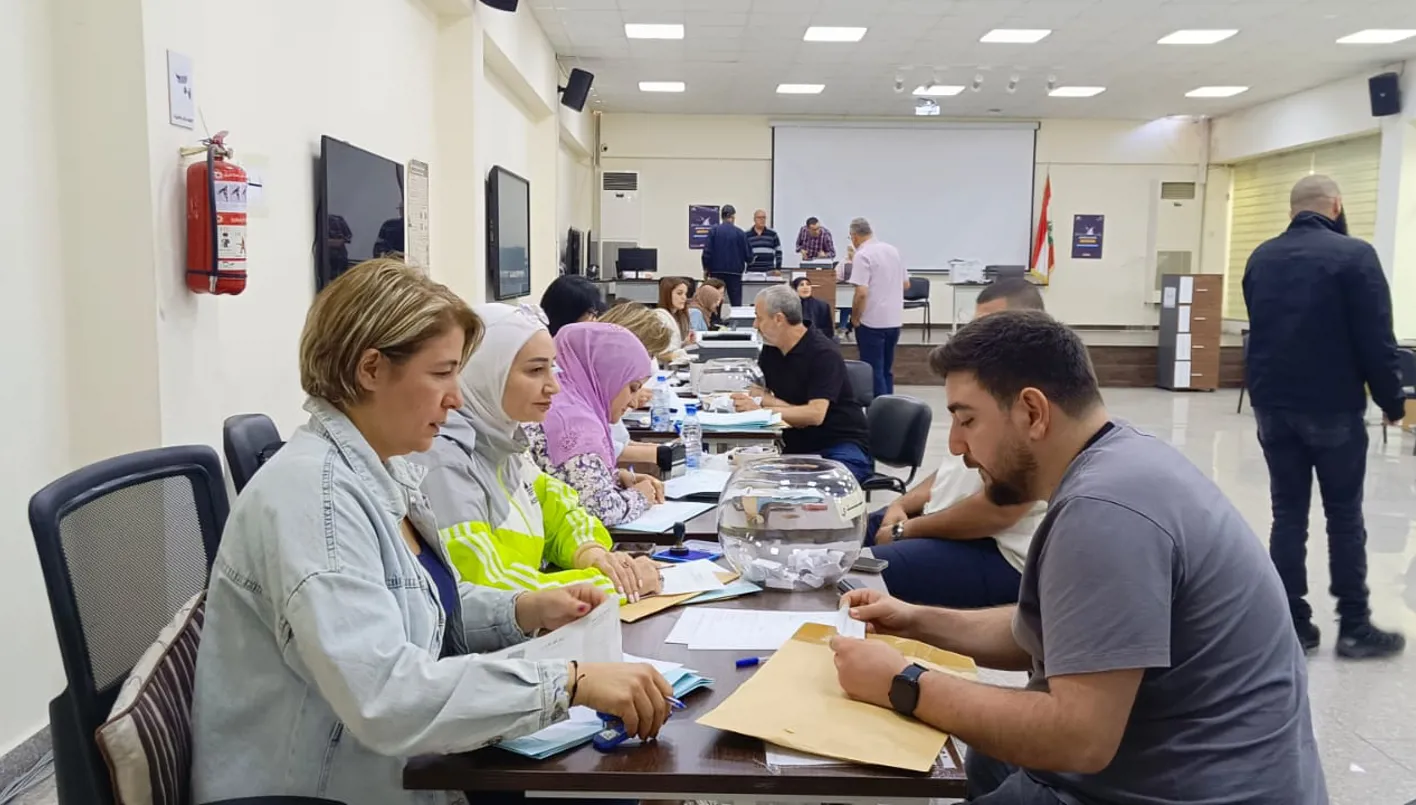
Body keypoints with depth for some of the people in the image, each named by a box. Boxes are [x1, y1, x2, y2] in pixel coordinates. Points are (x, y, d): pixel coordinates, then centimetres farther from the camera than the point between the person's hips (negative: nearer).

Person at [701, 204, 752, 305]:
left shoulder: (713, 231, -4)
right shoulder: (739, 233, -5)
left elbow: (707, 252, -7)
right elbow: (748, 255, -3)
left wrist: (706, 268, 7)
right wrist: (749, 259, 20)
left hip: (716, 271, 1)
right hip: (734, 273, -1)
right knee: (736, 302, 2)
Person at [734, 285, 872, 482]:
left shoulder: (824, 354, -16)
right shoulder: (770, 349, 7)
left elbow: (815, 415, -25)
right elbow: (758, 394, 5)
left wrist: (762, 410, -22)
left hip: (841, 446, -6)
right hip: (797, 448, 7)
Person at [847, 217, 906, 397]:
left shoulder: (863, 255, -14)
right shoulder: (893, 250, 10)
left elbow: (862, 292, -21)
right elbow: (906, 284, 18)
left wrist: (855, 319, -9)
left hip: (873, 322, -7)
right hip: (895, 320, 7)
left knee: (874, 371, 1)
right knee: (886, 369, 16)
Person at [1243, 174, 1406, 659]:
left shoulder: (1261, 257, 7)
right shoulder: (1354, 254, -11)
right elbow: (1376, 340, -12)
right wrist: (1392, 402, -1)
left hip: (1271, 404, 4)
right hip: (1333, 406, -4)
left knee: (1287, 514, 8)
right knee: (1344, 517, 6)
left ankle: (1293, 624, 11)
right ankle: (1354, 628, 13)